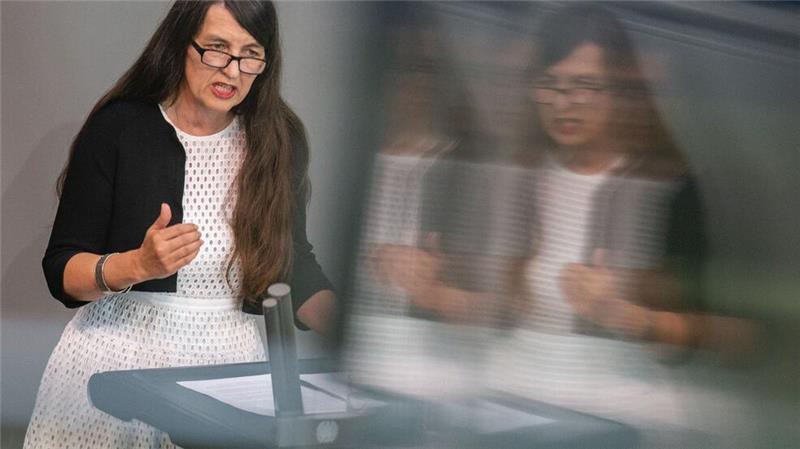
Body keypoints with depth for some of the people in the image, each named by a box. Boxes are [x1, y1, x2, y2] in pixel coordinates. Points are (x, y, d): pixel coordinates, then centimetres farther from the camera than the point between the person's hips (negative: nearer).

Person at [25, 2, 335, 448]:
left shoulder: (279, 140, 1)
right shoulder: (118, 127, -7)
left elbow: (295, 266, 8)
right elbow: (62, 271, -5)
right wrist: (139, 265, -24)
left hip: (230, 359, 2)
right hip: (119, 352, -1)